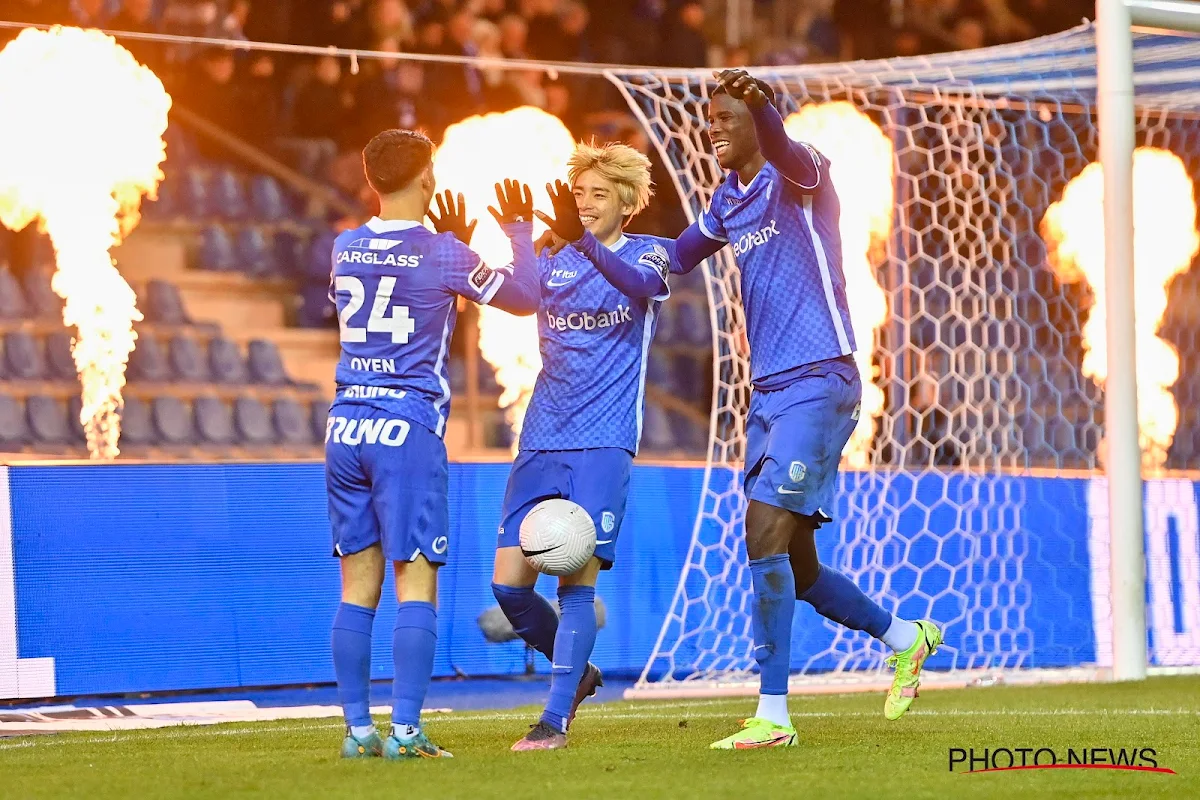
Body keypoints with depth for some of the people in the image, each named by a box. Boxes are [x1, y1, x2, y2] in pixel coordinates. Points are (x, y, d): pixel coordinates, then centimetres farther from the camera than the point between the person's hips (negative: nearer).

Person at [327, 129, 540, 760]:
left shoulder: (345, 249, 8)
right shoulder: (441, 255, -7)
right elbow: (523, 298, 4)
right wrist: (519, 231, 20)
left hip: (346, 425, 5)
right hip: (408, 430, -5)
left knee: (358, 584, 8)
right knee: (415, 584, -3)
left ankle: (357, 729, 7)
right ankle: (404, 730, -9)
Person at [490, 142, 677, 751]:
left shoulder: (649, 253, 2)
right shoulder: (552, 260, 16)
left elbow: (643, 283, -21)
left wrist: (582, 240, -38)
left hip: (603, 443, -5)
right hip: (541, 442, 5)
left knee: (577, 579, -12)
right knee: (509, 582, -1)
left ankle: (556, 720, -9)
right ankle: (577, 673, 22)